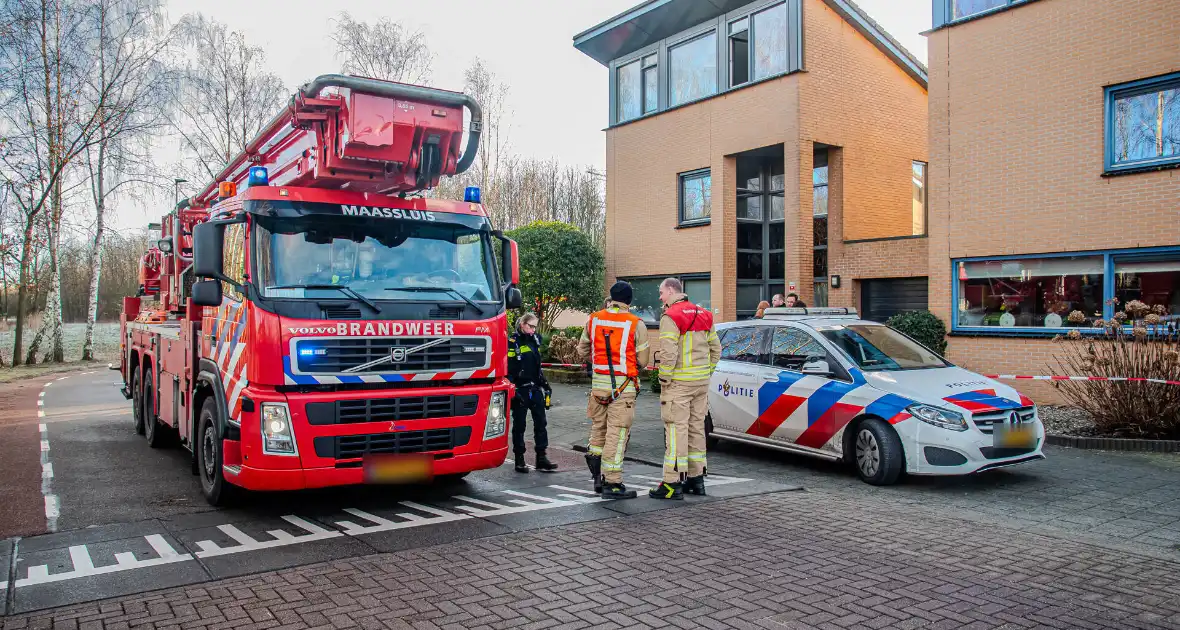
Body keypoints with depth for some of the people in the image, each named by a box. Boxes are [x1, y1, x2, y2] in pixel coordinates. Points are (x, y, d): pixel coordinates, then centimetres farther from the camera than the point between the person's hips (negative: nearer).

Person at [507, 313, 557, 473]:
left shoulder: (535, 339, 13)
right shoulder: (513, 342, -7)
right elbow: (509, 369, -9)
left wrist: (545, 384, 19)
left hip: (535, 388, 6)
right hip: (520, 389, -6)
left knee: (541, 422, 3)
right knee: (519, 425, 3)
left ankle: (541, 457, 9)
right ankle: (519, 460, 10)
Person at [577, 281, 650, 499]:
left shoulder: (594, 320, 4)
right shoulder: (636, 324, -8)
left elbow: (582, 351, 13)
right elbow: (643, 360, -4)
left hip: (598, 383, 4)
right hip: (623, 385, -4)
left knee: (598, 428, 18)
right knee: (617, 432, -1)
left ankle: (598, 476, 23)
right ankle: (612, 483, 2)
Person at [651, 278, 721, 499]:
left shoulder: (671, 317, -12)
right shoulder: (703, 315, 14)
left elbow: (668, 353, -21)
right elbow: (716, 349, 16)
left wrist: (664, 378, -11)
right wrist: (706, 373, 17)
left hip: (679, 383, -8)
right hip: (701, 382, 8)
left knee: (676, 430, -6)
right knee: (696, 428, 14)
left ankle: (673, 483, -5)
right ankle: (696, 478, 23)